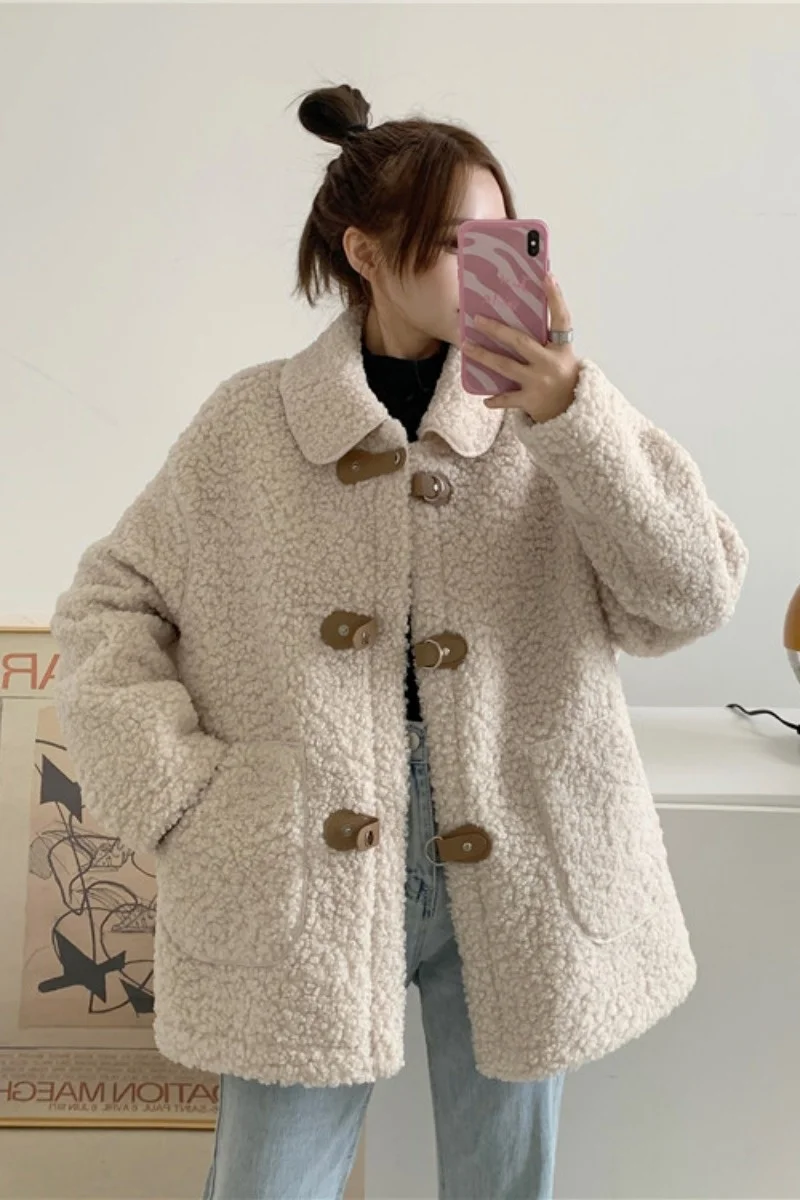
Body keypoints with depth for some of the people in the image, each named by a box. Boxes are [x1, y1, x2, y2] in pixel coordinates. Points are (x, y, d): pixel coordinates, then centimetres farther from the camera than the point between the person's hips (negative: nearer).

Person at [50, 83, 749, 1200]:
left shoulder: (549, 421, 1)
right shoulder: (247, 422, 0)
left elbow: (692, 600, -7)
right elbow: (108, 604, 5)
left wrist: (574, 418, -19)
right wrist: (177, 792, -7)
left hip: (518, 887, 2)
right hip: (303, 888, -1)